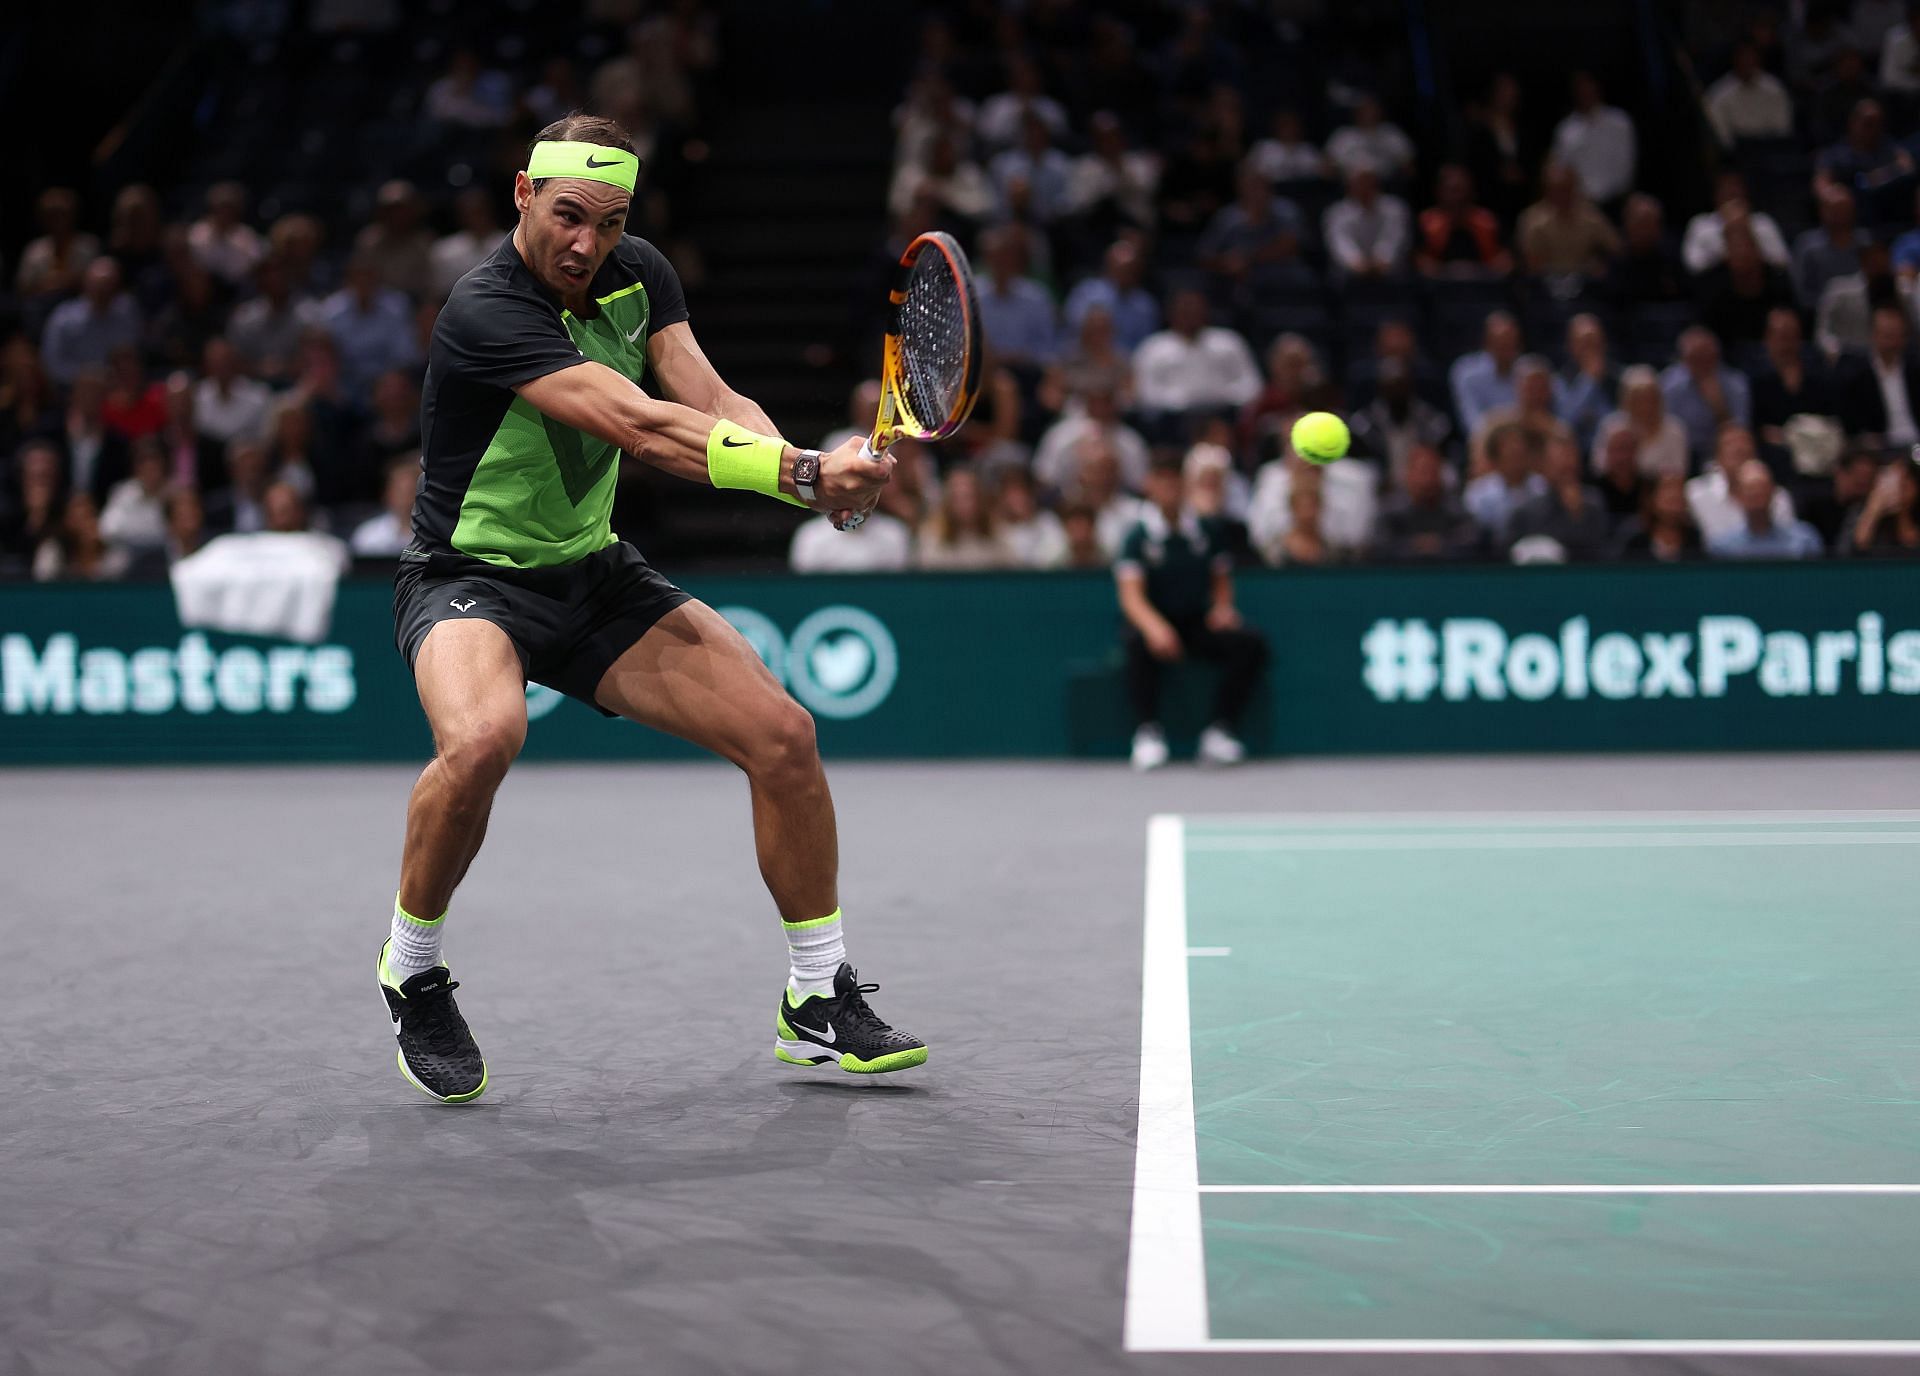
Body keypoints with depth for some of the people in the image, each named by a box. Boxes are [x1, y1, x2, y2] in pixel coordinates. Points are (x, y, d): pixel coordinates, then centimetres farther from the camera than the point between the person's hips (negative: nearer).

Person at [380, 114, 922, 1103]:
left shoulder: (639, 275, -1)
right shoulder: (487, 312, -26)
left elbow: (712, 403, -11)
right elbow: (640, 426, -36)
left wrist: (814, 472, -32)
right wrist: (799, 472, -45)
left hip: (596, 574, 7)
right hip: (470, 578, -7)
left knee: (782, 733, -6)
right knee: (482, 736, -38)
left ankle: (819, 999, 11)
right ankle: (412, 967, -10)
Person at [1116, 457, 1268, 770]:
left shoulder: (1207, 531, 5)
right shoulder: (1138, 537, -7)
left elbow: (1221, 580, 19)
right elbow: (1131, 595, -18)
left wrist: (1223, 608, -5)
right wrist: (1155, 627, -38)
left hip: (1199, 624, 4)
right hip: (1153, 624, -4)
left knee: (1251, 643, -23)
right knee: (1139, 645, -39)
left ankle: (1220, 730, -20)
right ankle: (1147, 732, -30)